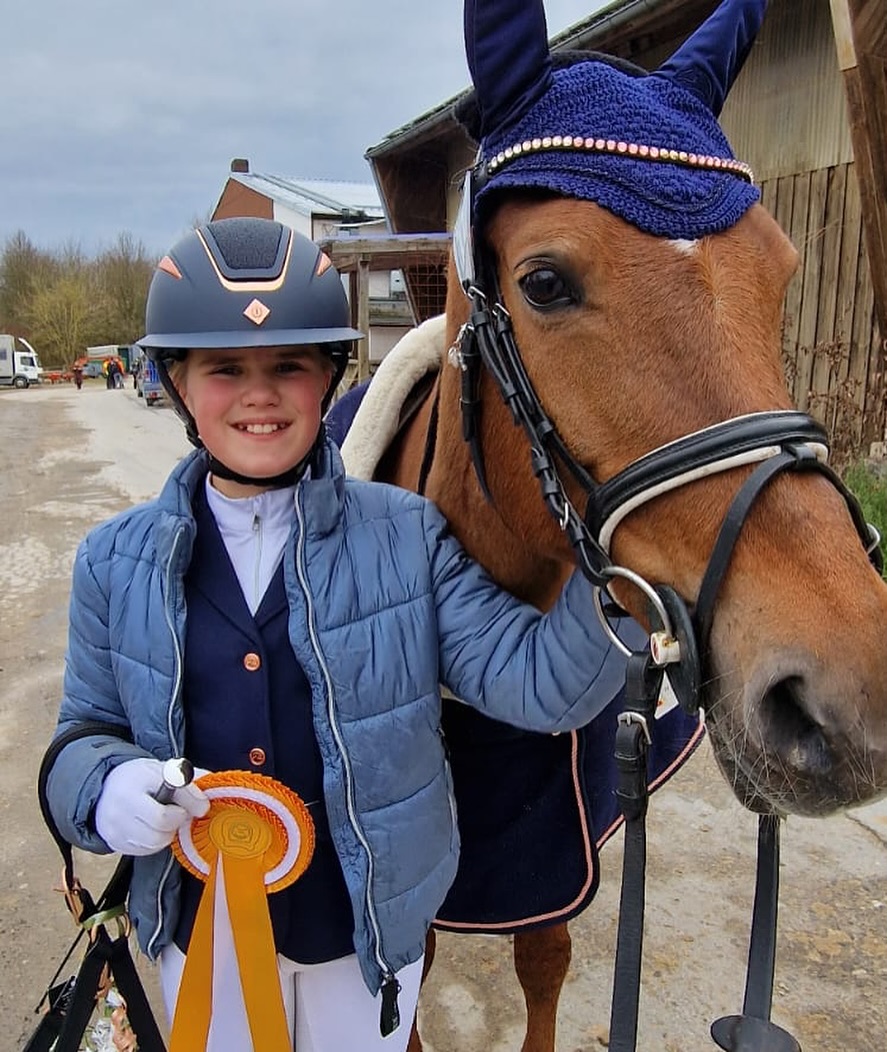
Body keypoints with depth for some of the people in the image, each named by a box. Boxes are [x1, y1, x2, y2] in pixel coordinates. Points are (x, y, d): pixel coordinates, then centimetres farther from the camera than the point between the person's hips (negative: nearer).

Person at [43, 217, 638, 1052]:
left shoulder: (408, 536, -12)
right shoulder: (117, 561, -7)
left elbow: (543, 685, -18)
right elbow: (85, 734, 1)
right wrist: (109, 789, -22)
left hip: (369, 926, -1)